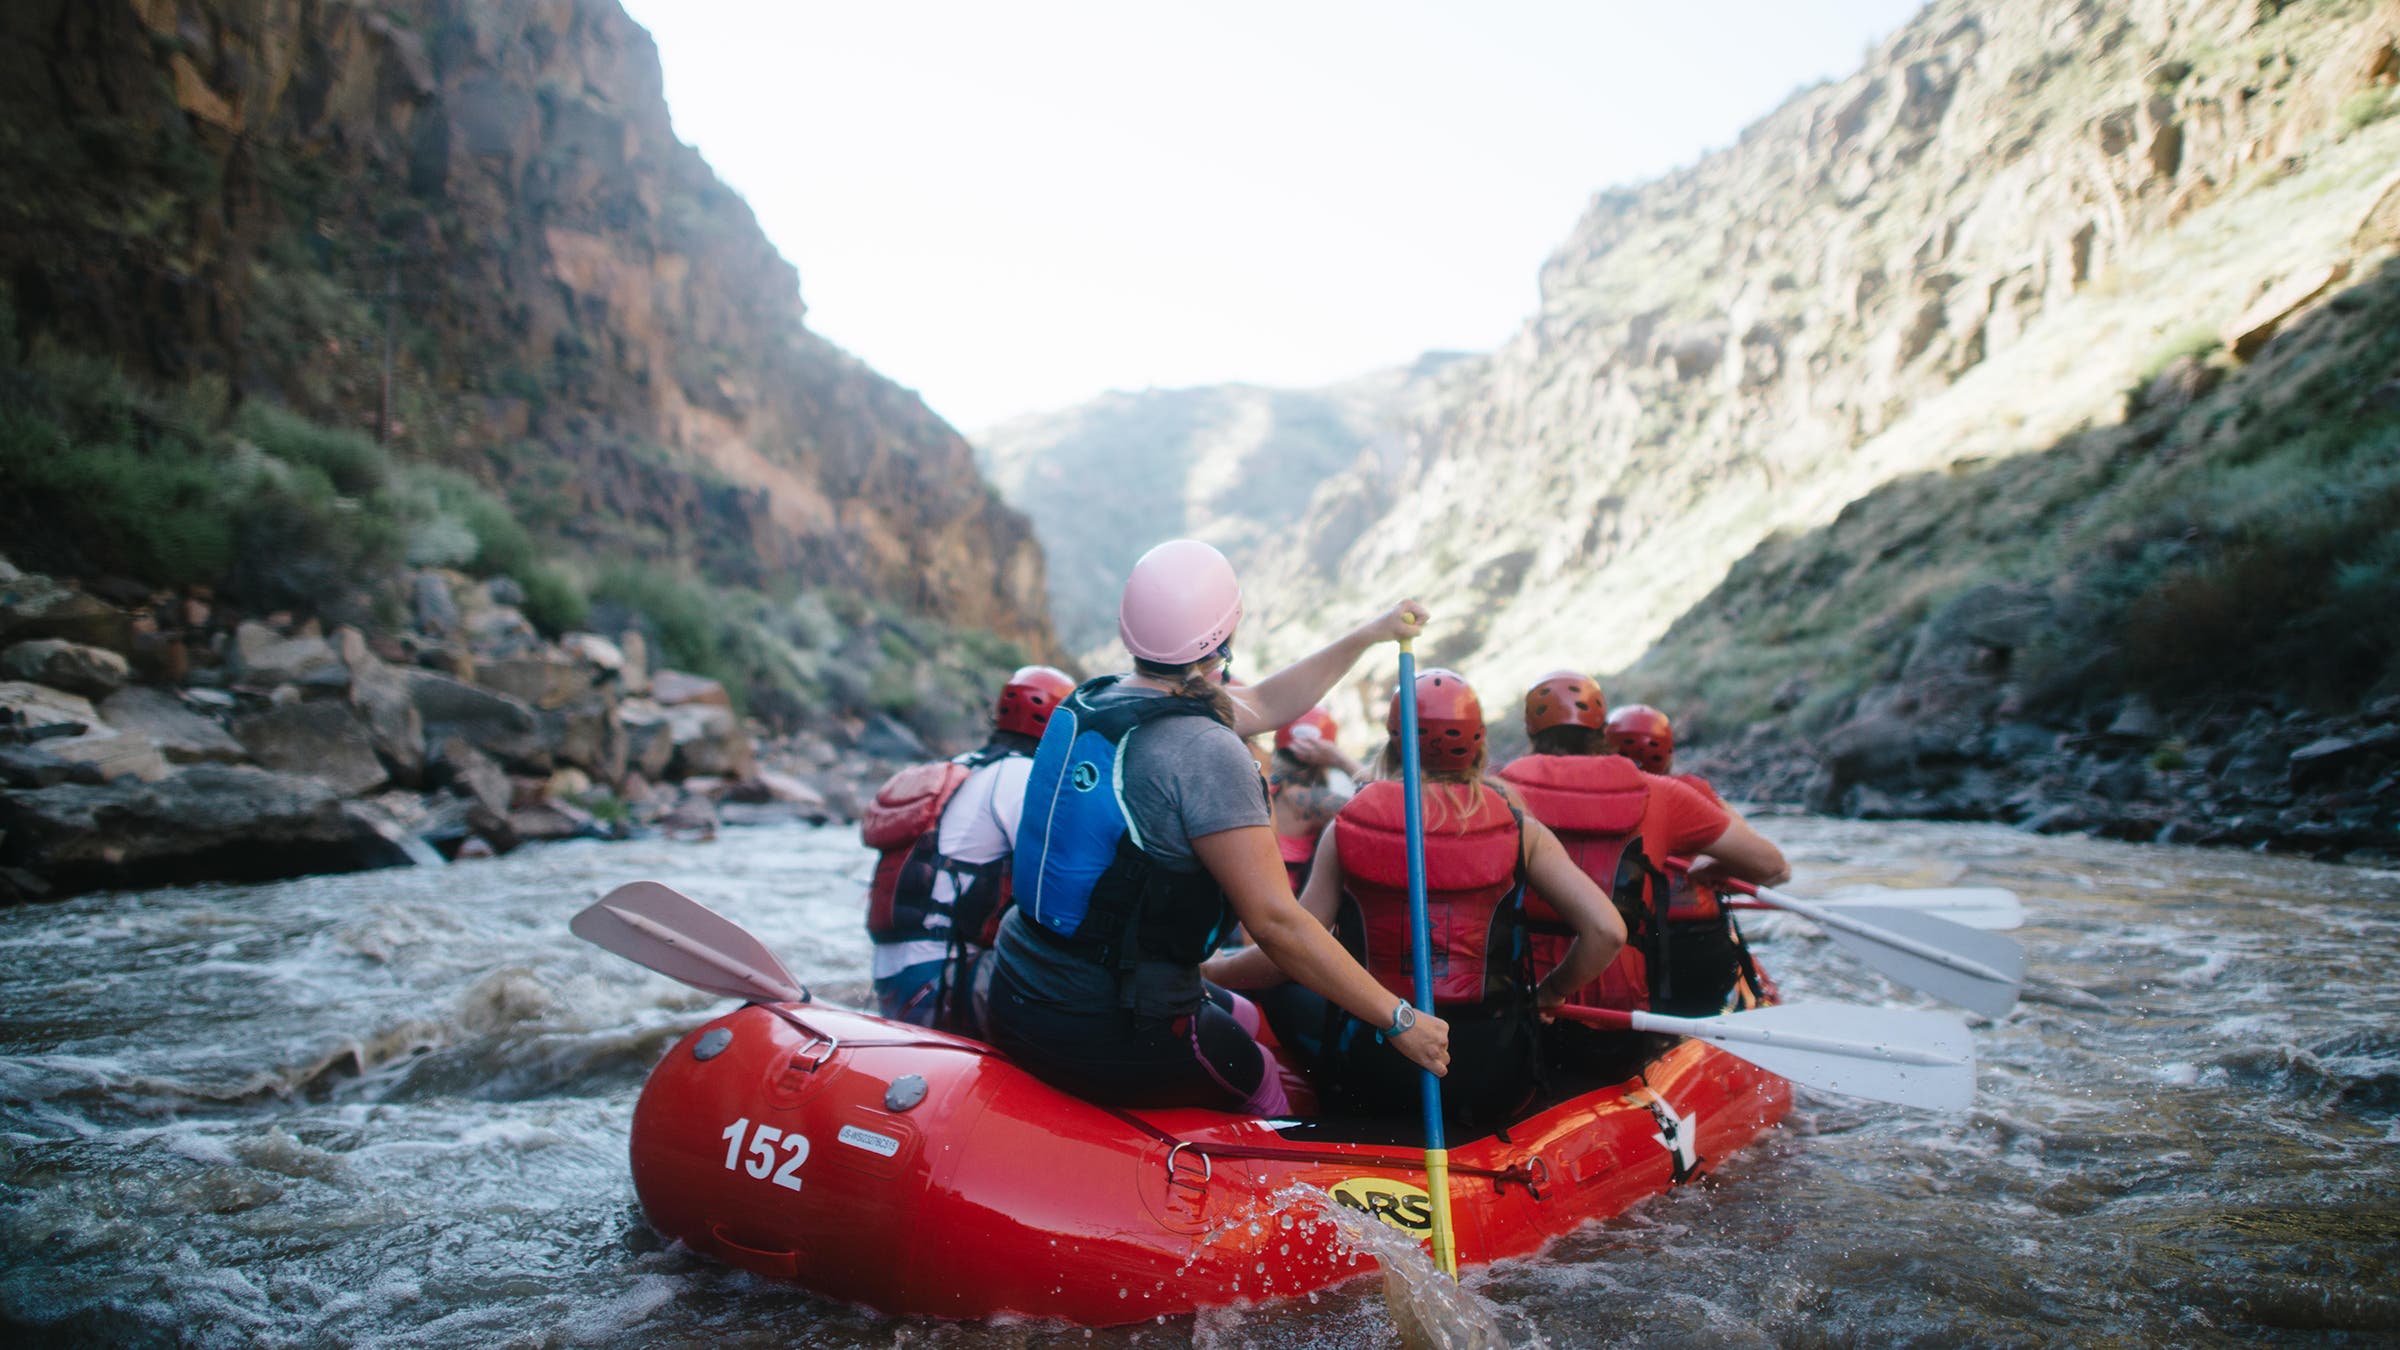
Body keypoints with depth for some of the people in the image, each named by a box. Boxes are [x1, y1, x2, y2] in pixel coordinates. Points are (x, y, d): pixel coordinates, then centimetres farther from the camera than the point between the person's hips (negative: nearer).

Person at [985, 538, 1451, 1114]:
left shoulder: (1092, 700, 4)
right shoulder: (1205, 753, -22)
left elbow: (1260, 705, 17)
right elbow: (1276, 922, -24)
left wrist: (1366, 636, 20)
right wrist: (1399, 1020, -16)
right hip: (1108, 1040, -8)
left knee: (1240, 1013, 30)